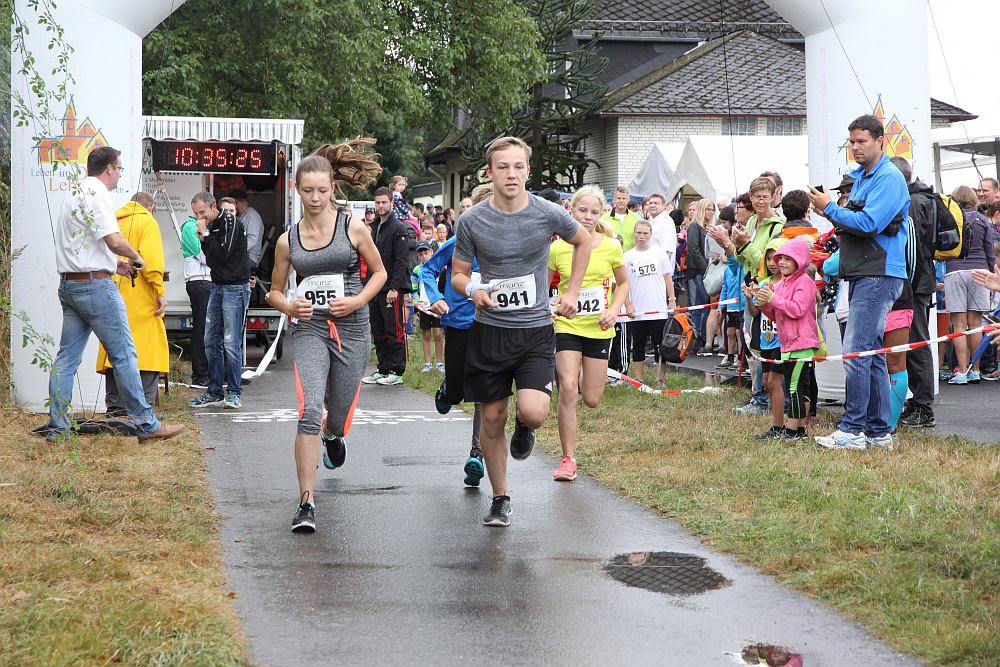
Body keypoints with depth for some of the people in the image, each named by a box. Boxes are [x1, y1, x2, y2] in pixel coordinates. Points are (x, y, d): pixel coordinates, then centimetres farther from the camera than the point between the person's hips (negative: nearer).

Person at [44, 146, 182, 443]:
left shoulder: (74, 194, 19)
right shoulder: (97, 194, -12)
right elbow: (115, 240, -22)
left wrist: (113, 264, 17)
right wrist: (136, 258, -3)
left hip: (69, 284, 10)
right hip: (95, 285, -10)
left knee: (67, 356, 8)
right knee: (124, 354, -4)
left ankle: (57, 428, 7)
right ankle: (146, 425, -1)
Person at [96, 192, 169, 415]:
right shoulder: (147, 222, 0)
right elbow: (151, 259, -14)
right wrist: (160, 291, -12)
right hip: (140, 300, -6)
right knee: (148, 348, -4)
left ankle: (114, 406, 10)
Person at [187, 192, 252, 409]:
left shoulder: (230, 222, -11)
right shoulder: (211, 226, 13)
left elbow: (223, 254, -19)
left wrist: (206, 235, -12)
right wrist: (203, 241, 2)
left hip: (235, 288, -9)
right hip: (217, 287, 9)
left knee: (231, 343, -9)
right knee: (211, 342, 8)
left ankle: (234, 393, -2)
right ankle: (214, 392, 14)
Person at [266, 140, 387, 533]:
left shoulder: (353, 229, 0)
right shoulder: (288, 241, 4)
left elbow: (379, 272, 10)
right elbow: (274, 291, 15)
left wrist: (358, 300, -7)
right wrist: (289, 306, -7)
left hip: (351, 329, 0)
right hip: (309, 329, 0)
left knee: (337, 418, 11)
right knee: (310, 410, -20)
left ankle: (333, 435, 53)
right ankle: (306, 503, -19)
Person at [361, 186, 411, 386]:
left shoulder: (398, 228, -8)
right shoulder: (374, 228, 16)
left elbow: (401, 261, -14)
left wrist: (394, 288, -20)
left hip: (391, 289, -8)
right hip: (375, 288, 8)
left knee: (395, 331, -5)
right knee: (378, 332, 10)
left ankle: (396, 372, -1)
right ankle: (383, 370, 17)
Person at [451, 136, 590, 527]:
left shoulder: (548, 214, -5)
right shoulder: (473, 221, -5)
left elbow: (583, 242, 15)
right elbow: (458, 275, 5)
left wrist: (572, 292, 9)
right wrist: (473, 289, -17)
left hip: (536, 330, -1)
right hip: (489, 331, 1)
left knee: (533, 412, -19)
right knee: (492, 418, 6)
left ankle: (523, 426, 19)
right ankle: (500, 498, 23)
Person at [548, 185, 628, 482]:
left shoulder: (611, 247, -4)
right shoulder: (558, 248, -6)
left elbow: (623, 283, 10)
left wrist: (614, 310, -6)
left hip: (599, 328, 1)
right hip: (567, 326, -1)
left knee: (591, 400, 4)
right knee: (568, 390, -15)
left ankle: (584, 375, 43)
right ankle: (568, 459, -4)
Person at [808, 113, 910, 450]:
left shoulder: (889, 178, -10)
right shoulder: (861, 177, 19)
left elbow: (869, 224, -20)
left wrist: (830, 208, -12)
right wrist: (833, 212, 3)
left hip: (879, 275, -10)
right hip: (862, 274, 10)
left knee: (856, 353, -12)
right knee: (871, 353, 11)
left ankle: (852, 429, -9)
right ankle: (879, 430, 15)